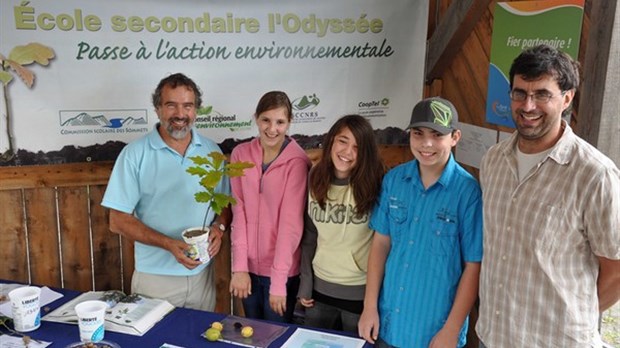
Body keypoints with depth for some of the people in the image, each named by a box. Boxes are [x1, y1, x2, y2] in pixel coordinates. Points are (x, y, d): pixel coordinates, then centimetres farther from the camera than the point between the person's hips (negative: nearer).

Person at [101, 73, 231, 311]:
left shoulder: (212, 152, 3)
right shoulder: (135, 154, -8)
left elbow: (226, 202, 10)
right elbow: (119, 221, -9)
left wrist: (219, 227, -12)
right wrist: (169, 244, -20)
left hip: (202, 274, 3)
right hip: (154, 278, -3)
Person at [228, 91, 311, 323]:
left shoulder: (297, 162, -14)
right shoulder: (241, 154, -2)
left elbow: (291, 222, -16)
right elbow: (239, 211, -3)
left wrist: (278, 280, -17)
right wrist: (239, 266, -8)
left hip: (283, 270, -4)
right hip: (249, 265, 4)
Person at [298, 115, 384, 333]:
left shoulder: (374, 185, -14)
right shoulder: (315, 181, -3)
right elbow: (309, 236, 4)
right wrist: (305, 284, 4)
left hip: (361, 292, -3)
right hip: (319, 288, 4)